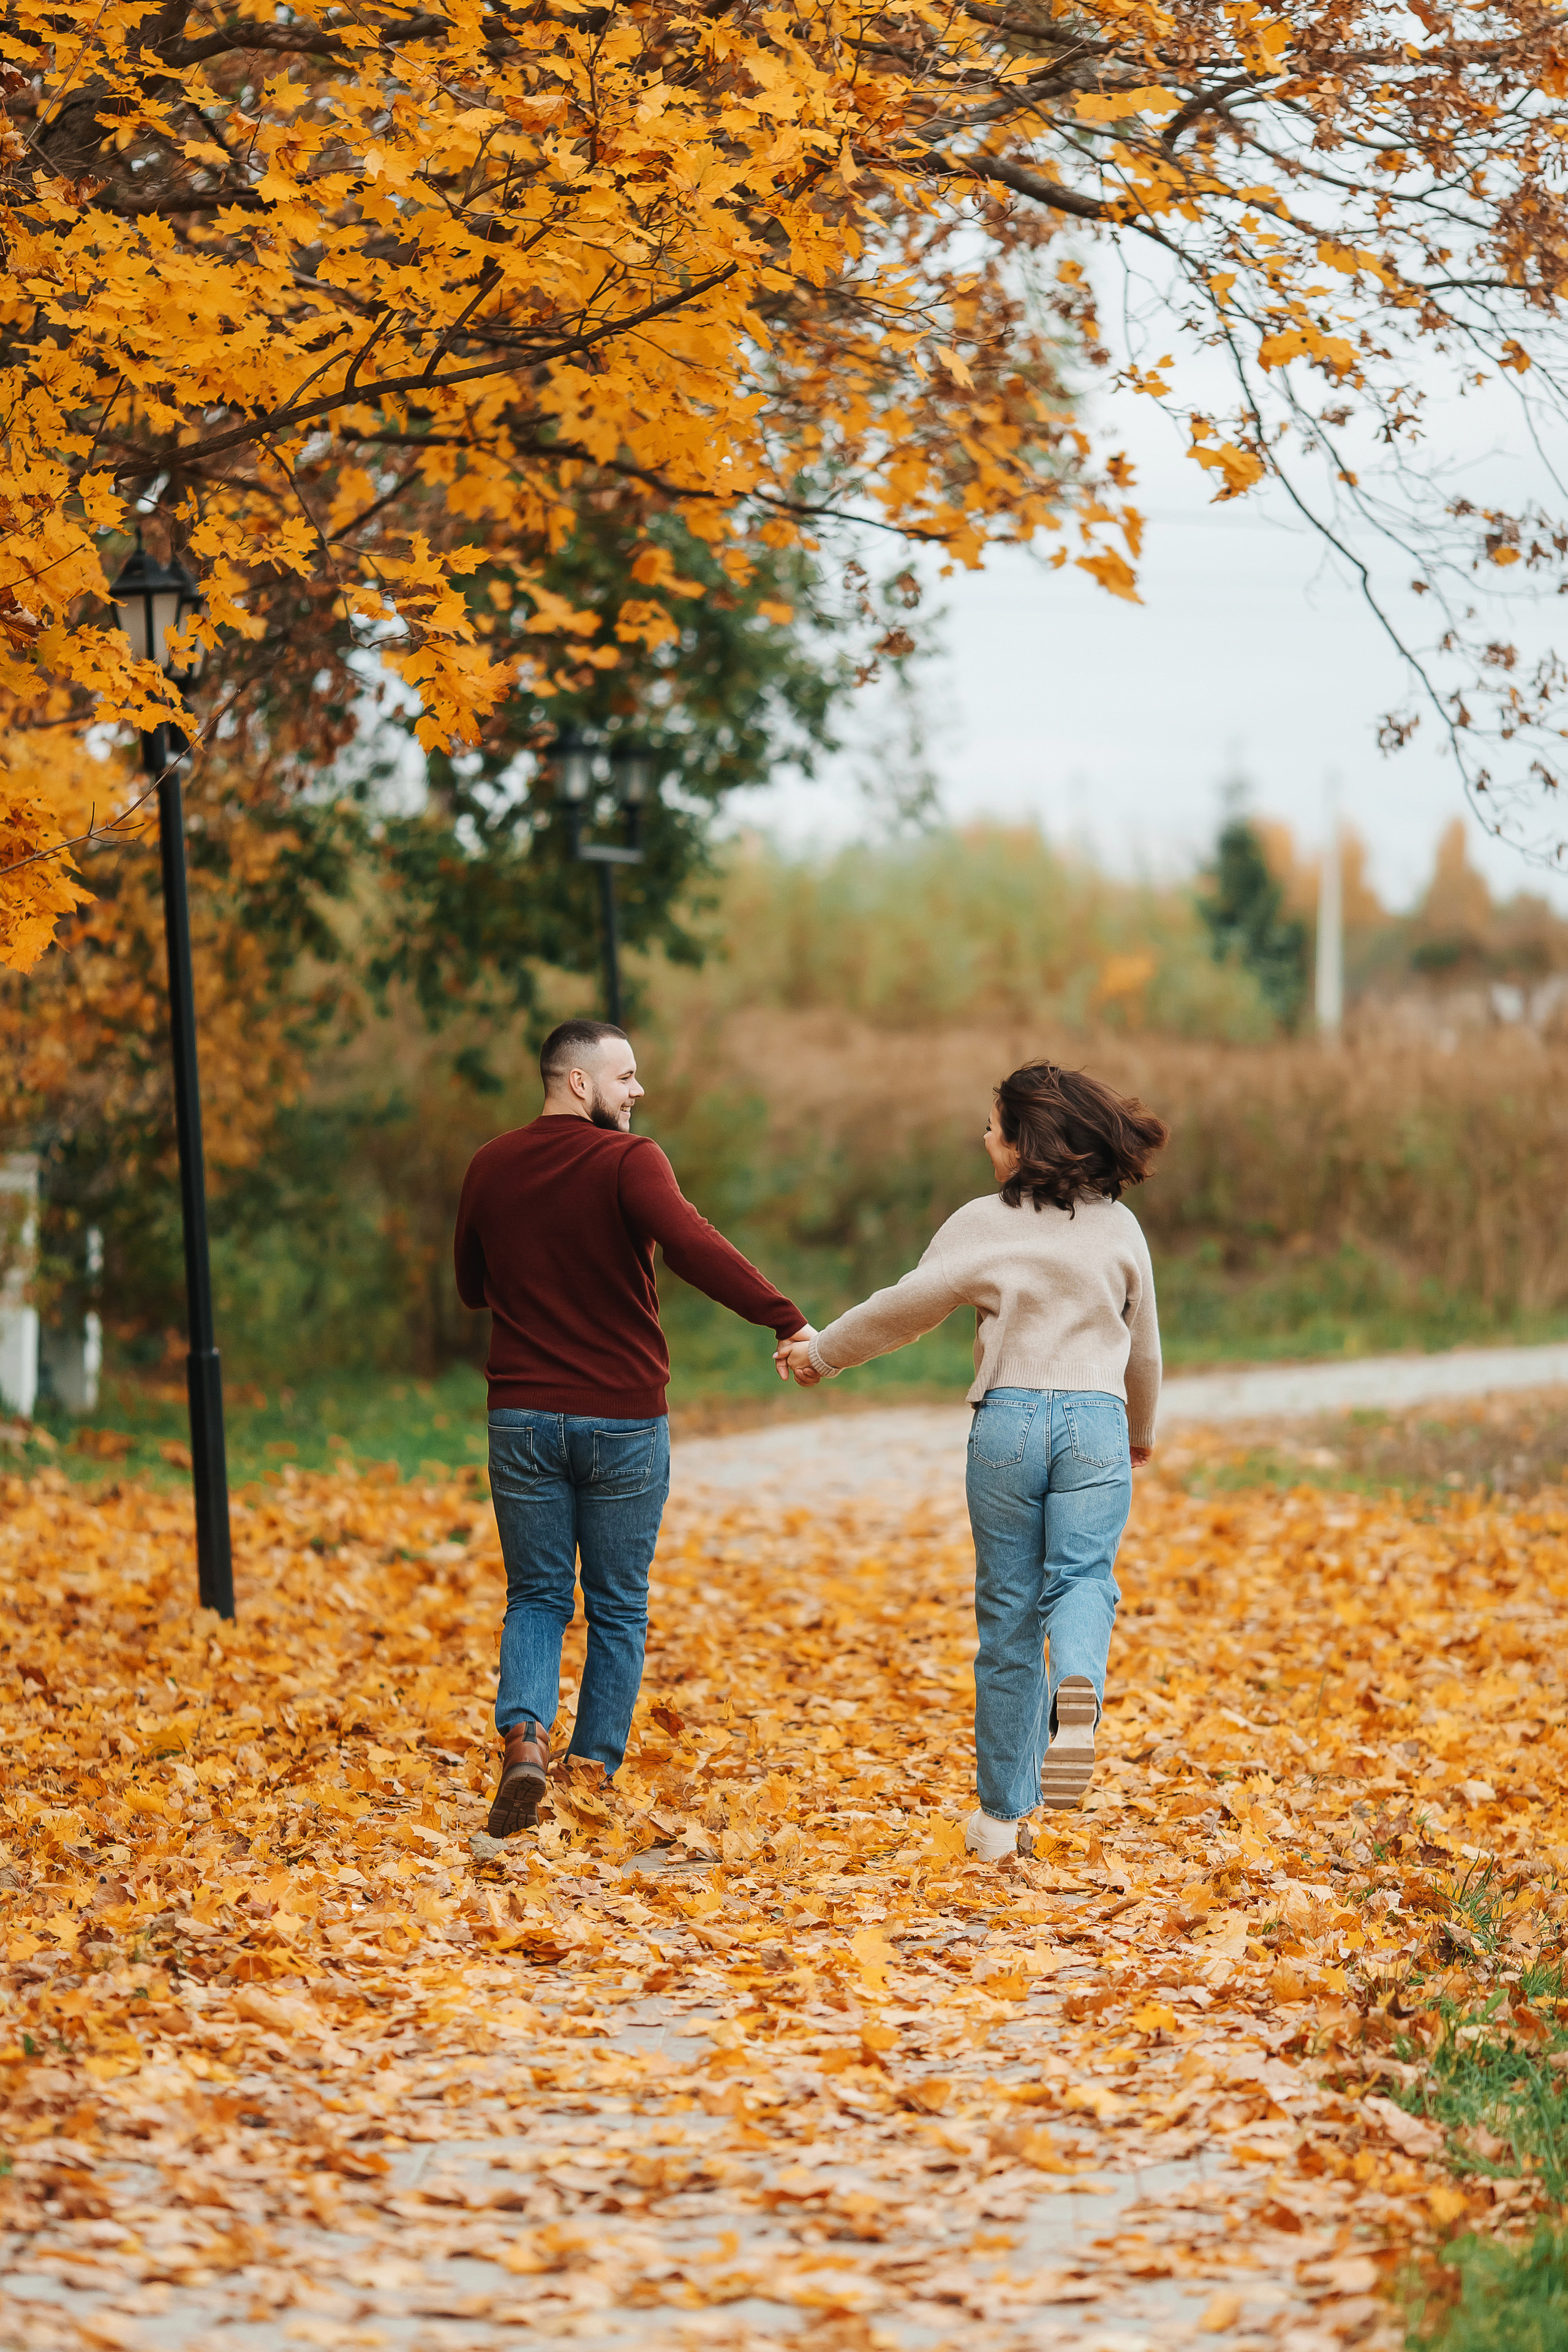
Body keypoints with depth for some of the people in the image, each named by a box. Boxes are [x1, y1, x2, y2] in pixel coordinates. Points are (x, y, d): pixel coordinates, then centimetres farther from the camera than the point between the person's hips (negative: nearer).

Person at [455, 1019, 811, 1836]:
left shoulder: (491, 1168, 5)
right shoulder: (628, 1162, -11)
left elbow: (471, 1287, 18)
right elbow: (689, 1244, -29)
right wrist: (787, 1320, -33)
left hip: (523, 1417, 3)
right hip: (623, 1420, -3)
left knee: (537, 1596, 12)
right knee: (616, 1608, 11)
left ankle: (524, 1735, -12)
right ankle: (594, 1773, 12)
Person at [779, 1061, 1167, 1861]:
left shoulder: (982, 1225, 0)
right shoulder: (1118, 1227, 9)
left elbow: (905, 1308, 5)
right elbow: (1143, 1346, 19)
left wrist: (821, 1352, 21)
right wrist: (1141, 1429, 37)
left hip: (1008, 1416, -1)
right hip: (1096, 1420, 1)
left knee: (1007, 1614, 5)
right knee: (1081, 1579, -3)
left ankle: (1003, 1813, 9)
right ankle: (1080, 1684, -40)